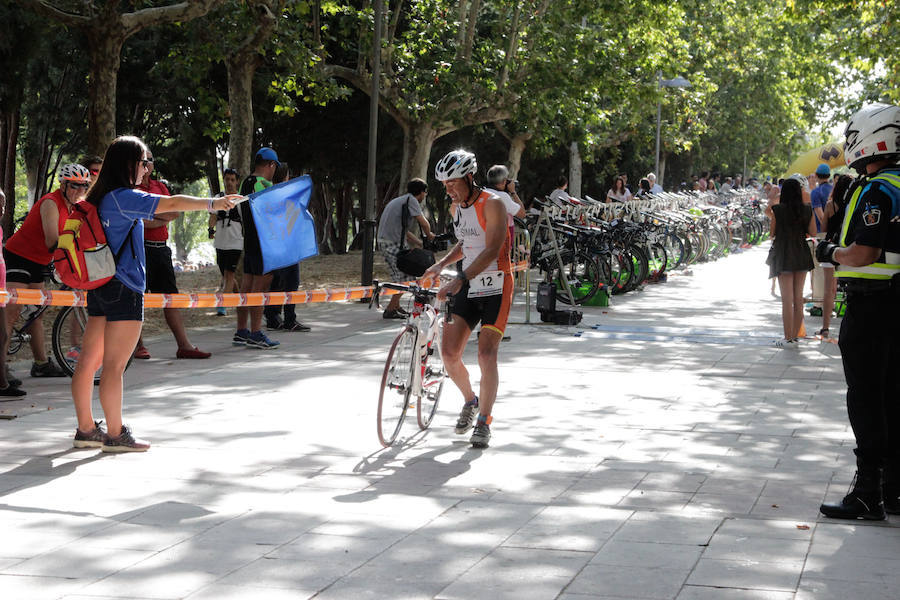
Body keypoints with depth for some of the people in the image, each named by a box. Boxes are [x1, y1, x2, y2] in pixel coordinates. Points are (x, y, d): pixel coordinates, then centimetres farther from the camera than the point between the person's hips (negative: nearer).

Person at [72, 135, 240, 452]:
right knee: (114, 365, -5)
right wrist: (212, 203, -16)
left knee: (89, 360, 10)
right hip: (122, 289, -10)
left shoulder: (101, 197, 13)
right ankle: (115, 434, -1)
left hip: (99, 287, 10)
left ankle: (86, 429, 16)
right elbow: (171, 204, -20)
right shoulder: (123, 197, -15)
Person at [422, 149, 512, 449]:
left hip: (495, 287, -7)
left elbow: (491, 250, -25)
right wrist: (441, 264, 9)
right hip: (467, 287, 7)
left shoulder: (492, 204, -15)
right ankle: (470, 401, 23)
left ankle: (484, 421, -4)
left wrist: (460, 280, -34)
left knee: (486, 354, -14)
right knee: (449, 352, -3)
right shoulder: (457, 208, 9)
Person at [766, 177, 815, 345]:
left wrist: (770, 216, 12)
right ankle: (795, 336, 16)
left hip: (784, 256, -3)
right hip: (802, 255, 4)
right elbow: (813, 233, 2)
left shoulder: (778, 210, -9)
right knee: (798, 297, 11)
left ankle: (788, 338, -3)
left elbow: (772, 233, -2)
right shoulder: (807, 210, 0)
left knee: (787, 298, -2)